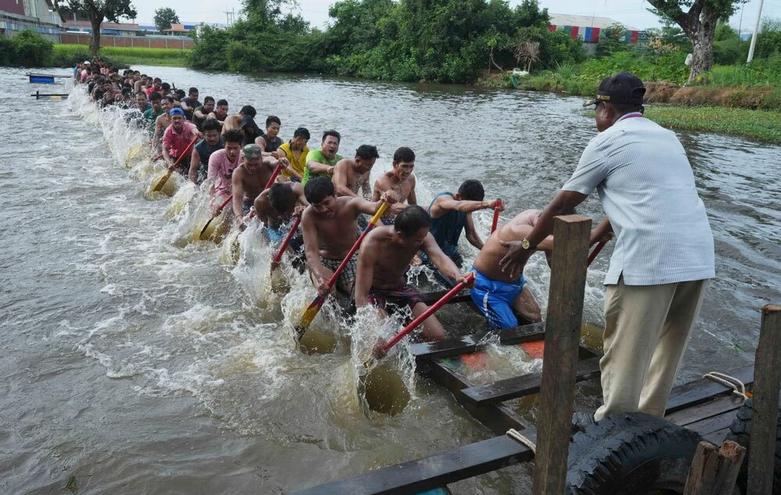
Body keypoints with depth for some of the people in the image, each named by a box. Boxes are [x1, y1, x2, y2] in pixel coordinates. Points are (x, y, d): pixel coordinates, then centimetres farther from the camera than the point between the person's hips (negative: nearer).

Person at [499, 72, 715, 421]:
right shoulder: (667, 137, 23)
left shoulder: (607, 141, 3)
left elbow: (563, 203, 6)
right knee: (665, 351, 19)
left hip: (647, 256, -7)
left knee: (623, 356, 3)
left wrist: (526, 246, 17)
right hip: (698, 255, 8)